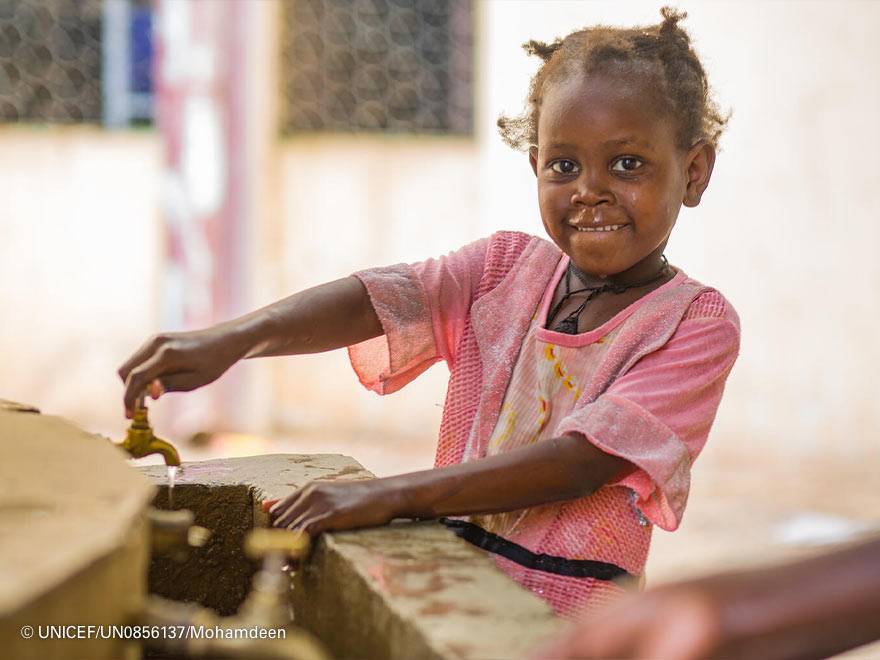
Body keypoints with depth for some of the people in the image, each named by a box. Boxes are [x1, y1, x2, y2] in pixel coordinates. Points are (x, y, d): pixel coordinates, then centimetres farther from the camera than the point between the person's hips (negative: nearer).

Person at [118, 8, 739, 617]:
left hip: (562, 617, -4)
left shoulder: (696, 323, -5)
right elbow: (374, 298, -10)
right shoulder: (506, 267, 8)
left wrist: (390, 495, -26)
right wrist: (235, 337, -28)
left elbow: (582, 462, -18)